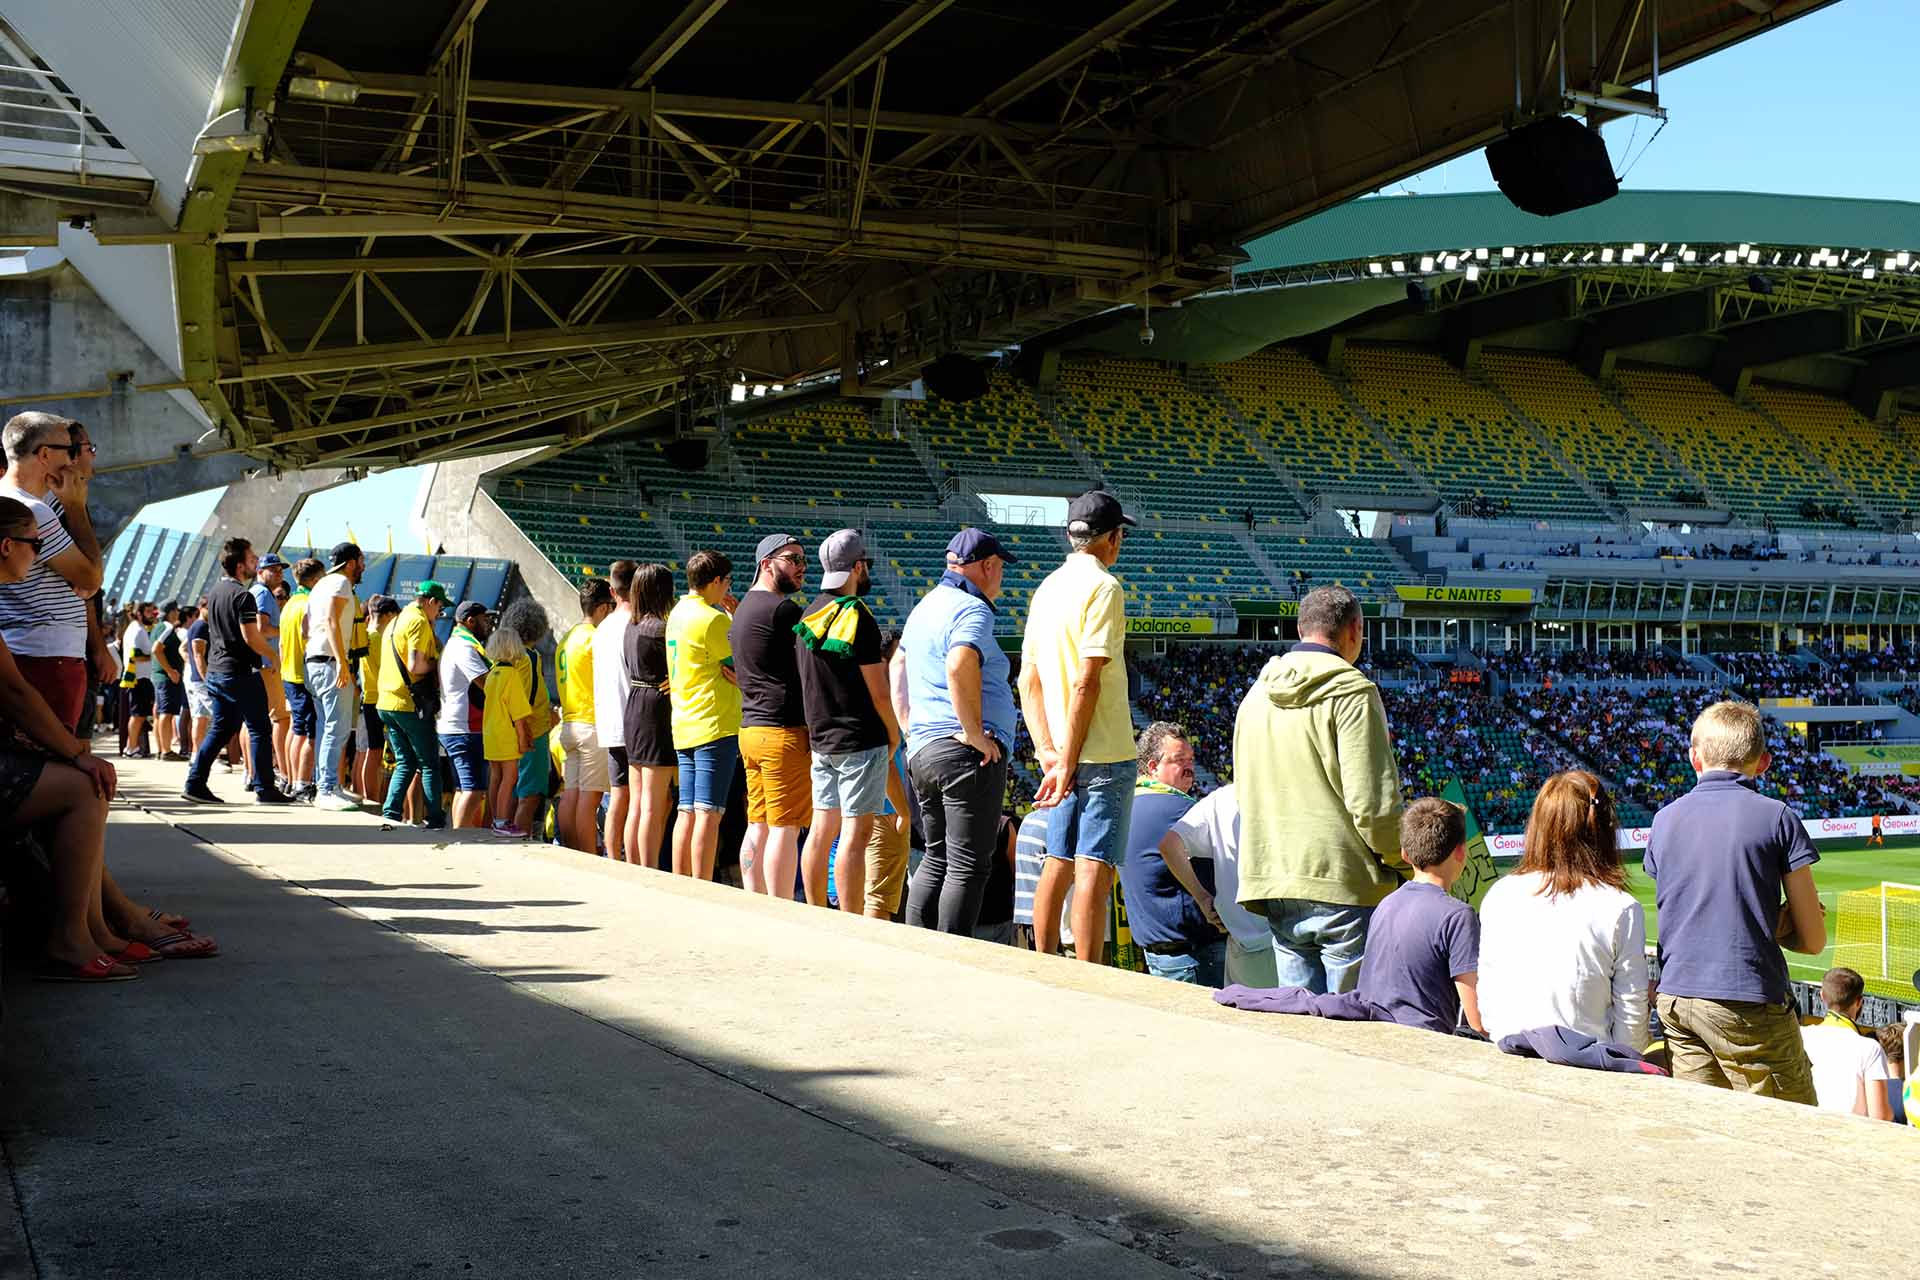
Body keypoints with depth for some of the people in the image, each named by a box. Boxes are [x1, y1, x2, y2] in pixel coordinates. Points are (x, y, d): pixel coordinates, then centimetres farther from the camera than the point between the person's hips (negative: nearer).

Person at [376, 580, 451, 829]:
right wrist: (436, 664, -3)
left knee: (405, 763, 13)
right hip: (410, 704, -8)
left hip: (387, 702, 8)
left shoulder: (396, 622, 18)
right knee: (429, 764, 1)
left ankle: (390, 813, 3)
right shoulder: (419, 622, -11)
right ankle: (436, 820, 2)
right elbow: (415, 666, -21)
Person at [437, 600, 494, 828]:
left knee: (463, 788, 14)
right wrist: (521, 706, -15)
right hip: (466, 729, -11)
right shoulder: (465, 647, -13)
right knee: (474, 788, -15)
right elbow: (488, 684, -21)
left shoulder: (454, 645, 22)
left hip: (451, 726, 11)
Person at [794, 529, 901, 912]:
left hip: (821, 738, 8)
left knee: (822, 829, 12)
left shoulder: (809, 615, 10)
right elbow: (878, 690, -13)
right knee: (856, 833, -6)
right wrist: (894, 732, 0)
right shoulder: (856, 616, -15)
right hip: (860, 740, -8)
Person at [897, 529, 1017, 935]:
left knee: (937, 859, 17)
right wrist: (975, 733, -22)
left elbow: (899, 666, 28)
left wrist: (911, 729, 25)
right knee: (969, 866, -5)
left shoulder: (925, 606, 18)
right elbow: (960, 667, -30)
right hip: (968, 754, -9)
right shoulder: (972, 610, -12)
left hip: (921, 751, 9)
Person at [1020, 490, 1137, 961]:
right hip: (1104, 754, -8)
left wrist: (1048, 751, 5)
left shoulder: (1046, 588, 13)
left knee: (1058, 865, 14)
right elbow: (1086, 683, -18)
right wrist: (1068, 764, -16)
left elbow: (1028, 680, 11)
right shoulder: (1102, 587, -11)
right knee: (1094, 869, -6)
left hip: (1060, 754, 8)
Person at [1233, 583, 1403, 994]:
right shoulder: (1351, 691, -9)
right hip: (1342, 884, -7)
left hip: (1273, 887, 7)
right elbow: (1373, 802, -16)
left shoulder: (1256, 694, 14)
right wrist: (1397, 857, 1)